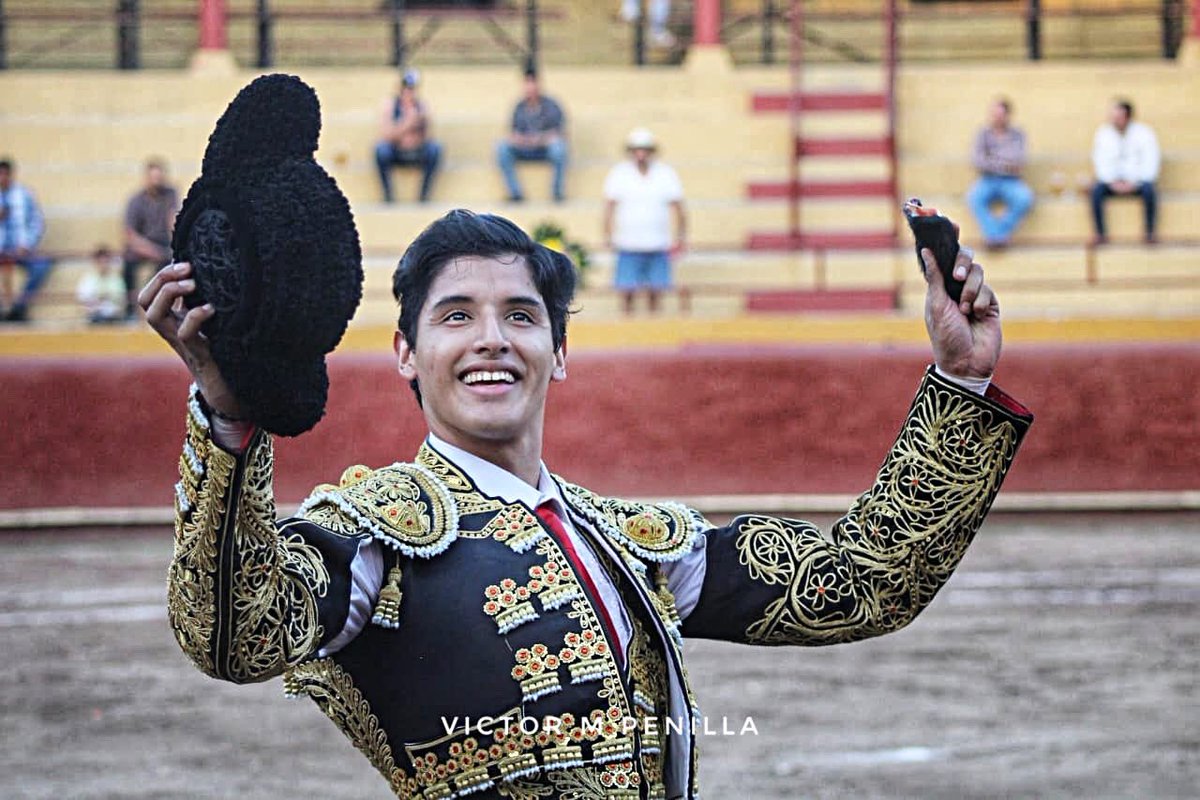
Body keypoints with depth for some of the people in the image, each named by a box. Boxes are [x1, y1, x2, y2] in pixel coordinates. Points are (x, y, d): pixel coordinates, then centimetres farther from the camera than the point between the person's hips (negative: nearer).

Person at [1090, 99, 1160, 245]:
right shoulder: (1103, 133, -1)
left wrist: (1133, 183, -21)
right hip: (1112, 181, 2)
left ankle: (1150, 233, -25)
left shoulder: (1144, 133, -7)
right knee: (1096, 190, -29)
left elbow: (1150, 163, -11)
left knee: (1149, 190, -35)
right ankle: (1100, 234, -24)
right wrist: (1112, 183, -17)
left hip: (1137, 181, -2)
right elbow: (1100, 162, -2)